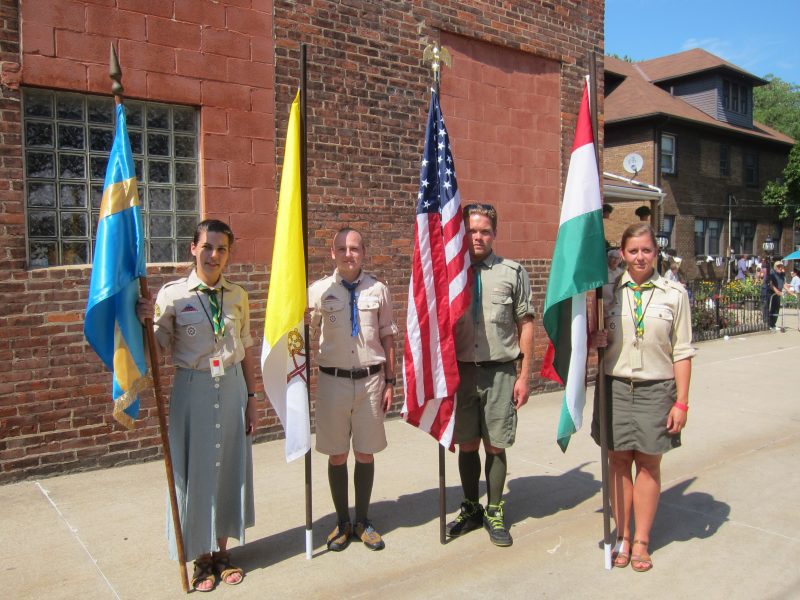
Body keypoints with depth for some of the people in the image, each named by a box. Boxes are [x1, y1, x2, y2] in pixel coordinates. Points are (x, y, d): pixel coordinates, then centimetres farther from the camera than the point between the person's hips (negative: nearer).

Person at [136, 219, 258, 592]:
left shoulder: (237, 296, 3)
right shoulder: (172, 294, -6)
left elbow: (246, 350, 8)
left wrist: (251, 398, 7)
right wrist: (146, 322, -23)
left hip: (233, 387, 3)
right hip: (192, 389, -3)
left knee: (230, 468, 11)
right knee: (195, 470, 7)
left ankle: (222, 552, 30)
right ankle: (202, 558, 26)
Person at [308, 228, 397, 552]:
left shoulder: (378, 290, 2)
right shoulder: (319, 290, -1)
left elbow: (387, 337, 6)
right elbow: (305, 337, 2)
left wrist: (390, 381, 5)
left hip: (370, 380, 1)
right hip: (333, 379, 0)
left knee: (366, 453, 10)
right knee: (337, 455, 9)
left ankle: (363, 521, 28)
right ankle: (342, 522, 27)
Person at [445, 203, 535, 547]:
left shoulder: (513, 273, 0)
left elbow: (526, 325, 1)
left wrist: (524, 376, -2)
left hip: (500, 372, -1)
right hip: (461, 371, 2)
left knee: (495, 446, 7)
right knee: (466, 445, 11)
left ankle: (494, 513, 26)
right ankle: (470, 509, 30)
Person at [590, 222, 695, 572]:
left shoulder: (674, 294, 0)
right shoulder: (610, 291, 3)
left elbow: (682, 352, -1)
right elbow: (595, 339, 13)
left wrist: (681, 402, -5)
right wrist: (593, 340, -12)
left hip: (656, 389, -1)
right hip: (615, 386, 1)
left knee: (648, 464, 7)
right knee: (618, 461, 8)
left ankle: (641, 541, 21)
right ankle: (622, 536, 22)